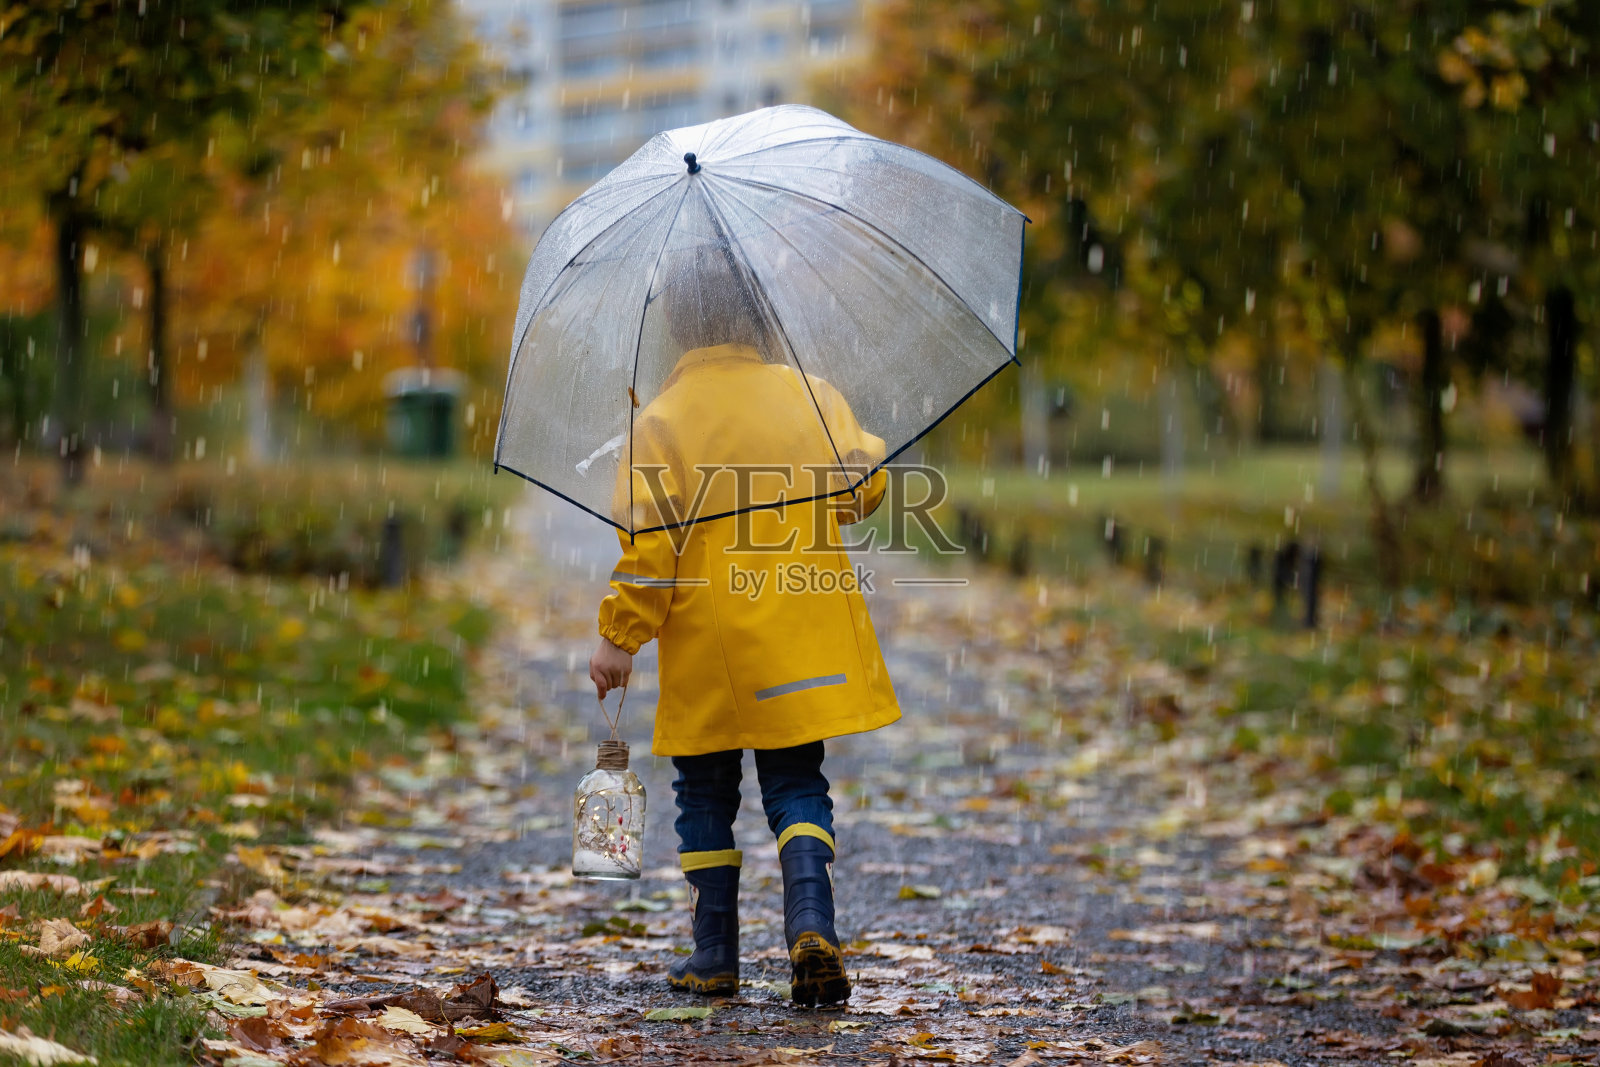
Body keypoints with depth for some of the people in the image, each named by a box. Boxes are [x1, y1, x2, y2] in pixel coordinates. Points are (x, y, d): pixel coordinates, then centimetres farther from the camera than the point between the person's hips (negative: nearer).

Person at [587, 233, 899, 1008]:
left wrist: (619, 637, -4)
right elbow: (866, 486, 6)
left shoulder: (660, 420, -9)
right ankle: (810, 922, -12)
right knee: (796, 785, 10)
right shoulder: (809, 394, 0)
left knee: (705, 797, 12)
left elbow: (648, 540, -12)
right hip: (801, 644, 2)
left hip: (704, 653, -2)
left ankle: (715, 955, 15)